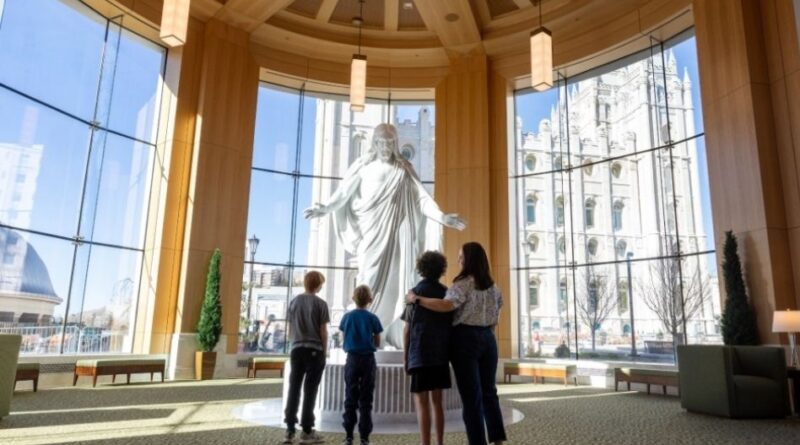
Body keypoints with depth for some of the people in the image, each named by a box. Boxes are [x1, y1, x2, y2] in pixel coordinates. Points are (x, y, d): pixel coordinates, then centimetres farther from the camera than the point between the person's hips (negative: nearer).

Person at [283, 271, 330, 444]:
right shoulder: (321, 304, -5)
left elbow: (289, 330, 11)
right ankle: (307, 431, 7)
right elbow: (323, 331, -5)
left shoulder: (294, 302, 8)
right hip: (314, 350, -4)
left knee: (293, 389, 9)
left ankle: (290, 430, 11)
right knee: (310, 391, 1)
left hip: (297, 350, 4)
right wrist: (324, 352, 5)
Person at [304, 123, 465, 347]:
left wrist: (442, 216, -8)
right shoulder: (363, 166, 6)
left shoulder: (404, 169, 10)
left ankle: (400, 337, 3)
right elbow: (343, 193, 3)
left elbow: (421, 197, 4)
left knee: (397, 281, 0)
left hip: (397, 232, 2)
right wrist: (324, 208, -11)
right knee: (370, 280, -8)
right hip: (372, 233, -1)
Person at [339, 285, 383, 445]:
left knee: (350, 398, 8)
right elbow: (377, 343, 1)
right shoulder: (373, 318, -4)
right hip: (368, 359, -1)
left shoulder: (347, 316, -1)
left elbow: (344, 338, 7)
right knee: (366, 399, 5)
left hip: (352, 359, 1)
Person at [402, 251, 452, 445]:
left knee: (421, 402, -1)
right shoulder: (447, 293, 7)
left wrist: (406, 356, 5)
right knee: (437, 401, 15)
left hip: (421, 353, -4)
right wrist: (450, 352, 16)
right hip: (441, 353, 5)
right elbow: (452, 324, 8)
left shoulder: (416, 292, -3)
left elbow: (407, 329, -3)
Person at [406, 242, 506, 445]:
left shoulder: (464, 284, -13)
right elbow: (497, 310, 16)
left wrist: (416, 299, -22)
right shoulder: (492, 286, 12)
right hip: (488, 338, 7)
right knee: (488, 391, 16)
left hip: (466, 338, -7)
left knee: (471, 395, 0)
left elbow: (447, 305, -29)